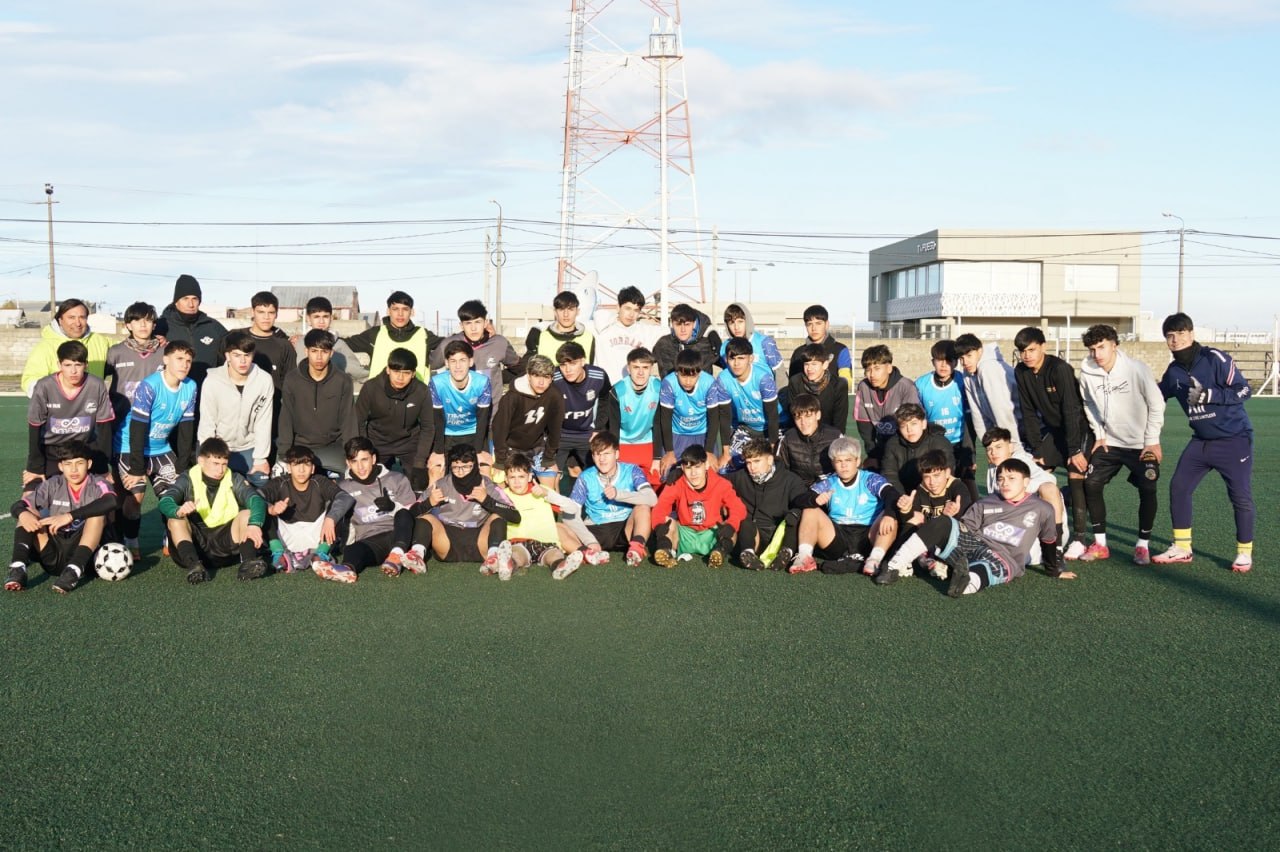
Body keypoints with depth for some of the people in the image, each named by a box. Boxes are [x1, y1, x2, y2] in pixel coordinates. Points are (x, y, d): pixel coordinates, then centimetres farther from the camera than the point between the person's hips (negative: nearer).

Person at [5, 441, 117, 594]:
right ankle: (18, 568, -30)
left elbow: (110, 501, -28)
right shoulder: (53, 485, 5)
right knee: (28, 512, -11)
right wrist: (23, 514, -30)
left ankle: (74, 570, -38)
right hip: (54, 557, 3)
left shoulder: (98, 484, -4)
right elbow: (17, 506, -4)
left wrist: (69, 516, -36)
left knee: (97, 511, -25)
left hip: (85, 556, -3)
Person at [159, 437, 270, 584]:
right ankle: (193, 565, -42)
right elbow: (164, 502, -18)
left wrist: (255, 524, -40)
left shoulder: (234, 480, 0)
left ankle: (248, 563, -40)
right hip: (196, 541, 0)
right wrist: (179, 511, -44)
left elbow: (256, 500, -18)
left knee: (247, 514, -20)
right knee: (174, 518, -23)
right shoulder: (188, 479, -3)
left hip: (226, 540, 1)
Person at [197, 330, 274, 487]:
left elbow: (263, 423, -8)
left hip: (248, 448, 2)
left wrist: (261, 458, -7)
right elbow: (207, 425, -11)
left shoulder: (265, 381, -15)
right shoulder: (212, 382, -18)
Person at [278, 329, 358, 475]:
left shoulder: (343, 381, -4)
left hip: (333, 446, 0)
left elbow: (348, 419, -5)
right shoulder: (292, 379, -3)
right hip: (300, 446, 0)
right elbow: (286, 419, -2)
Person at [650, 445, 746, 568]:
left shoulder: (720, 484, -9)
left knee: (731, 530, -27)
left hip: (711, 536, -1)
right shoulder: (676, 485, -7)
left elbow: (738, 509, -14)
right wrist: (660, 525, -35)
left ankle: (721, 551, -51)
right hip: (685, 536, 1)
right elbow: (659, 509, -12)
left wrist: (730, 526, -35)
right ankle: (666, 550, -45)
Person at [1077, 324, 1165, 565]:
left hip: (1140, 444, -3)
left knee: (1147, 491, -9)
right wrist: (1099, 435, 5)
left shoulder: (1136, 369, -19)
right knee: (1091, 484, -6)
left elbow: (1156, 404, -11)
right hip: (1109, 443, 4)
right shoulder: (1088, 371, -9)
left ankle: (1143, 545, 7)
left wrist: (1152, 441, -10)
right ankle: (1100, 544, 6)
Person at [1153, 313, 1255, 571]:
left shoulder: (1215, 359, -15)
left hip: (1234, 438, -6)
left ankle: (1244, 552, 13)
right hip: (1201, 441, 6)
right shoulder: (1174, 371, 4)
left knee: (1241, 496, -4)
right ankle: (1182, 548, 13)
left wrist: (1208, 395, -25)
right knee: (1178, 487, 1)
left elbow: (1243, 390, -17)